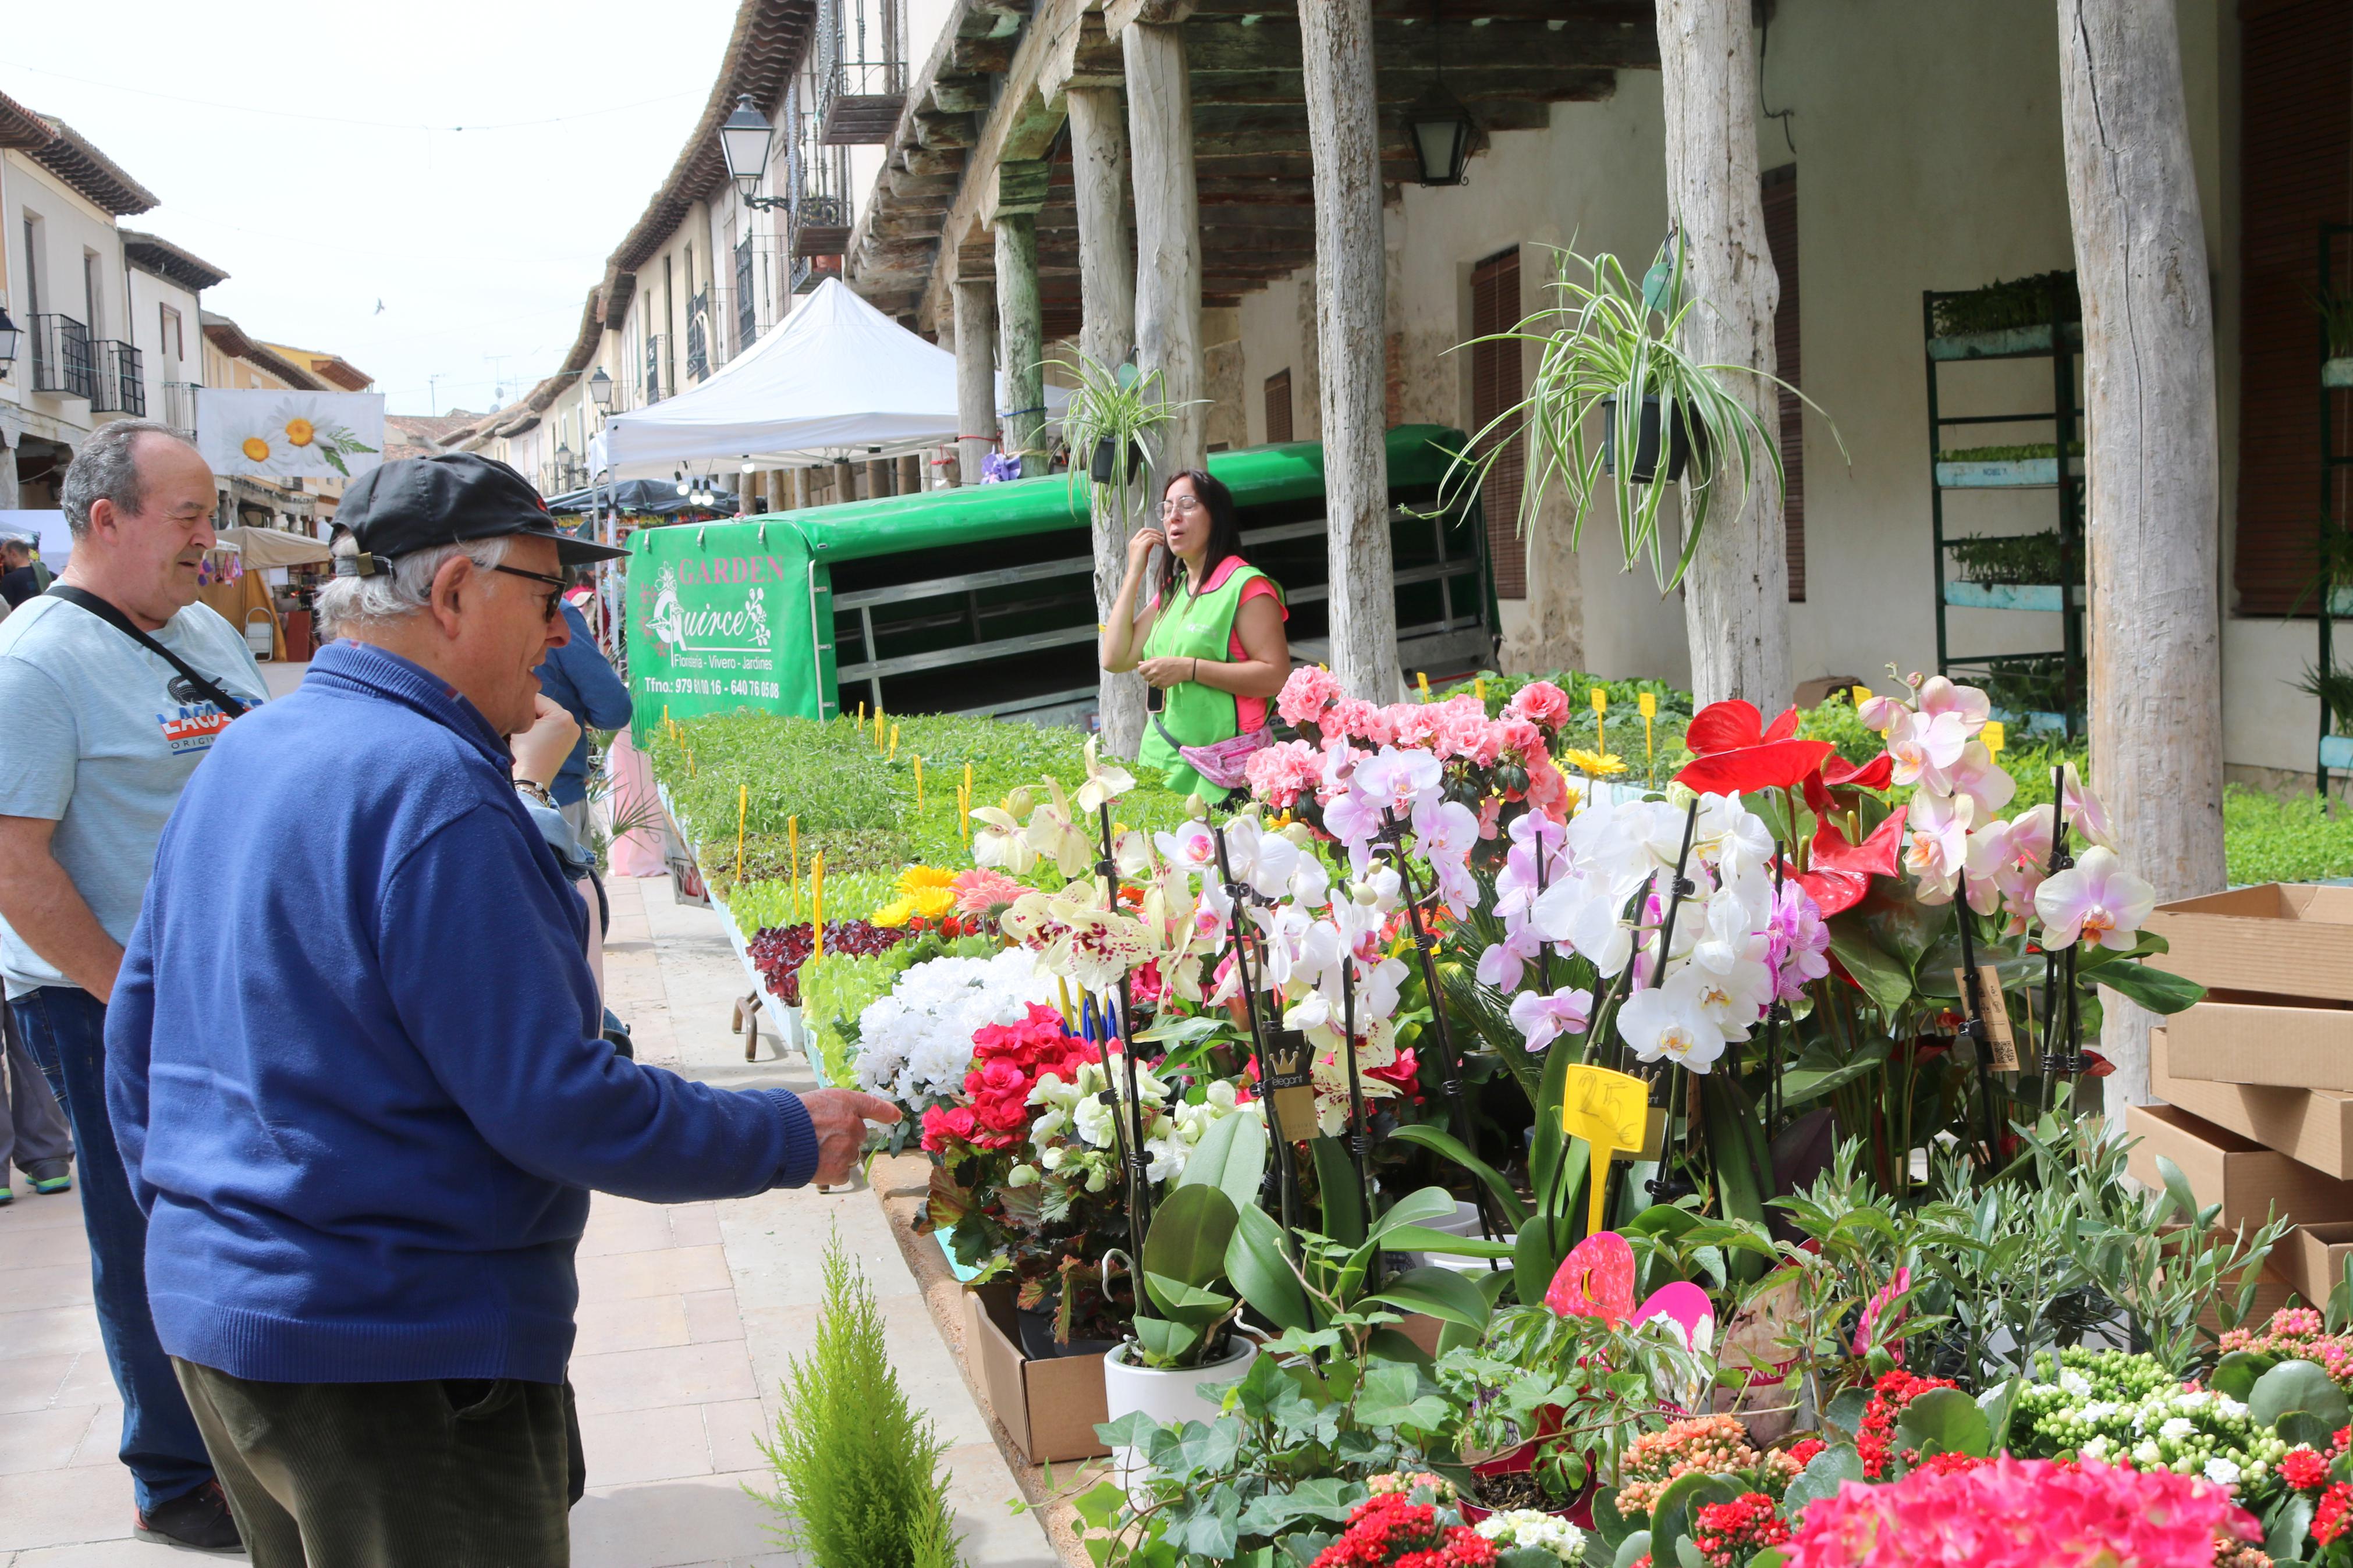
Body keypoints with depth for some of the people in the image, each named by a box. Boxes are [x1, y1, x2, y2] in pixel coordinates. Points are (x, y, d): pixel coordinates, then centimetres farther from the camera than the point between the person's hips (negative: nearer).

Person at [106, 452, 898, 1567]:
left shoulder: (240, 755, 8)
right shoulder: (433, 792, -22)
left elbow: (137, 1032, 16)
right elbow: (554, 1107, -23)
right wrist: (789, 1138, -12)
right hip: (399, 1355, -9)